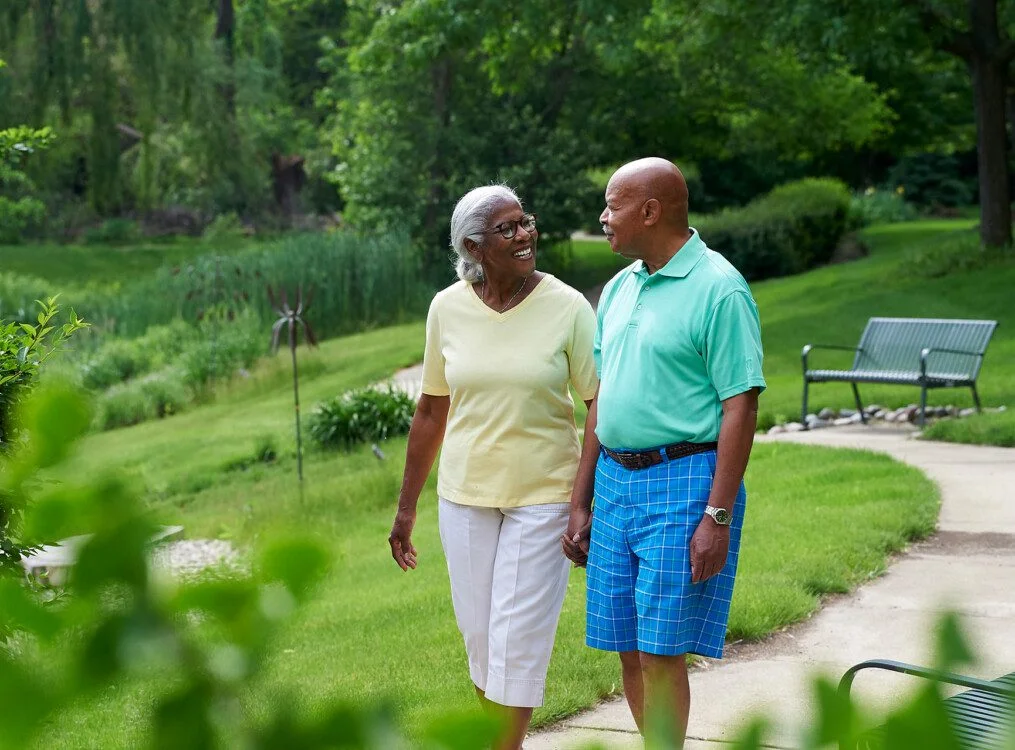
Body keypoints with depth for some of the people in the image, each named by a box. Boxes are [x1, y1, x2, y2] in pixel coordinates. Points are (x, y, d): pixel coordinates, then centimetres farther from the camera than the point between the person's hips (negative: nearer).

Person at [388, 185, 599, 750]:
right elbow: (432, 411, 7)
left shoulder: (567, 307, -11)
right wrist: (407, 507, 10)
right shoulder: (448, 309, -3)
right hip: (465, 493, 3)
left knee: (518, 638, -2)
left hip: (543, 494, -3)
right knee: (480, 637, 11)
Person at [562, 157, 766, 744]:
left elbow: (741, 408, -14)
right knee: (629, 650, 10)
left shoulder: (719, 289, -10)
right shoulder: (619, 288, 14)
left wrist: (718, 517, -19)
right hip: (615, 482, 8)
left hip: (684, 481, -8)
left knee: (660, 652, -6)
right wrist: (580, 504, 16)